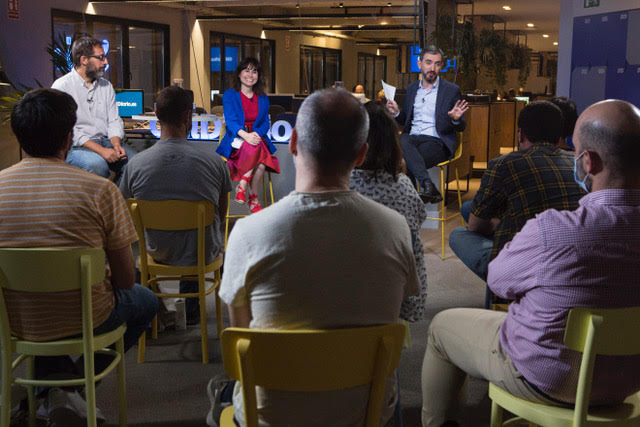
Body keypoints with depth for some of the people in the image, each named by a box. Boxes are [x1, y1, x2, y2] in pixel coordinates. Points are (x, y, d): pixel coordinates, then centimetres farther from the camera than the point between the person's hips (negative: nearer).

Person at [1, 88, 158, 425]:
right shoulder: (100, 189, -18)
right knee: (146, 301, 29)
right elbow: (125, 278, -11)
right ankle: (79, 381, 14)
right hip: (83, 318, -3)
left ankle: (51, 384, 19)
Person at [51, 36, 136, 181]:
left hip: (106, 141, 6)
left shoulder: (106, 86, 16)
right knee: (97, 164, -36)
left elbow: (114, 121, 12)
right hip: (76, 146, -5)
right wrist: (101, 150, -21)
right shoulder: (62, 86, -4)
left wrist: (116, 145, -10)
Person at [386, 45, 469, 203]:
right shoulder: (412, 88, 19)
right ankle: (428, 186, -50)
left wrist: (456, 119, -16)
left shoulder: (452, 90, 7)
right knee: (401, 143, -36)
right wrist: (397, 113, 3)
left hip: (437, 141, -3)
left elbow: (461, 128, 8)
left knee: (406, 159, -34)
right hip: (412, 137, 3)